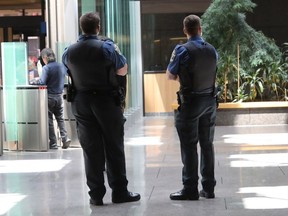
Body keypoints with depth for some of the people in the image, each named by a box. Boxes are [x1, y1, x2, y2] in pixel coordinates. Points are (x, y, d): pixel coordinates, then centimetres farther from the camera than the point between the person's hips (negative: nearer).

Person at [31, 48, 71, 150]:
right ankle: (65, 138, 1)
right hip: (59, 95, 5)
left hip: (50, 96, -5)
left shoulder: (46, 68, -15)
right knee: (60, 118, 15)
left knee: (49, 120, 3)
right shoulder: (61, 66, 5)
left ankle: (53, 143, 4)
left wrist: (34, 81, -3)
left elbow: (42, 82, -22)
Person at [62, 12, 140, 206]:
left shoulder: (69, 52, -1)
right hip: (107, 101, -3)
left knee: (91, 149, 7)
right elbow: (123, 71, -1)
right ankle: (119, 191, 9)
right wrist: (117, 52, 14)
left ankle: (96, 194, 9)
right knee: (114, 148, 5)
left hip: (81, 103, 3)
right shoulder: (107, 47, -11)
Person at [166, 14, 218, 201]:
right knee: (207, 144, 11)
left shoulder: (183, 50, -13)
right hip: (209, 100, 5)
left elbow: (171, 76, -5)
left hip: (190, 102, -5)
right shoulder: (212, 50, 4)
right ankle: (209, 188, 14)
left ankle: (190, 189, 0)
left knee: (189, 146, -1)